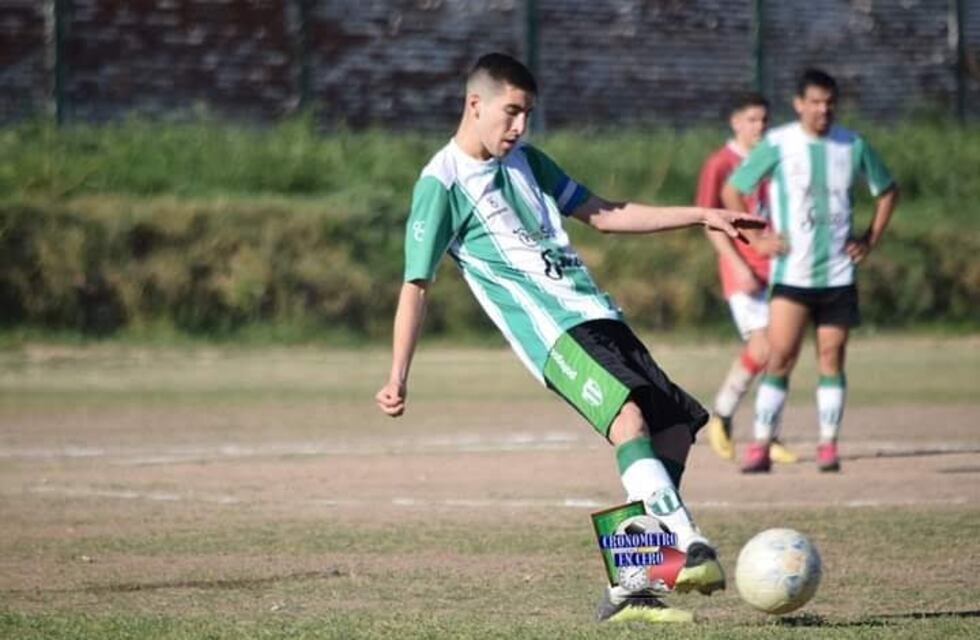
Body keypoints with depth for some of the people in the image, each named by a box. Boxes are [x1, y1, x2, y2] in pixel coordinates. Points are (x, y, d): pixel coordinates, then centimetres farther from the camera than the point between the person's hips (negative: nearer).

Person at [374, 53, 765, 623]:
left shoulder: (526, 161, 18)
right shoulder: (442, 184, -4)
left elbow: (603, 214, 24)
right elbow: (417, 285, -5)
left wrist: (701, 216, 19)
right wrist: (398, 379, -11)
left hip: (596, 313, 8)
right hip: (550, 333, -8)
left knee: (674, 428, 1)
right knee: (628, 416, -30)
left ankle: (628, 587, 4)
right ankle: (691, 548, -40)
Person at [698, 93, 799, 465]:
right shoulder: (719, 164, -4)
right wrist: (739, 266, -15)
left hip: (777, 266, 6)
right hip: (743, 269, -6)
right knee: (761, 347, -15)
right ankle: (720, 418, 4)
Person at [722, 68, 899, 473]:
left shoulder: (853, 146, 4)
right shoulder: (778, 144, -5)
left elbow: (887, 191, 19)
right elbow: (731, 191, 1)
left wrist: (871, 239, 8)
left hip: (838, 275, 3)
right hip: (790, 273, -3)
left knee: (831, 360, 3)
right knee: (780, 358, -11)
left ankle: (828, 447, 10)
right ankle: (760, 447, -8)